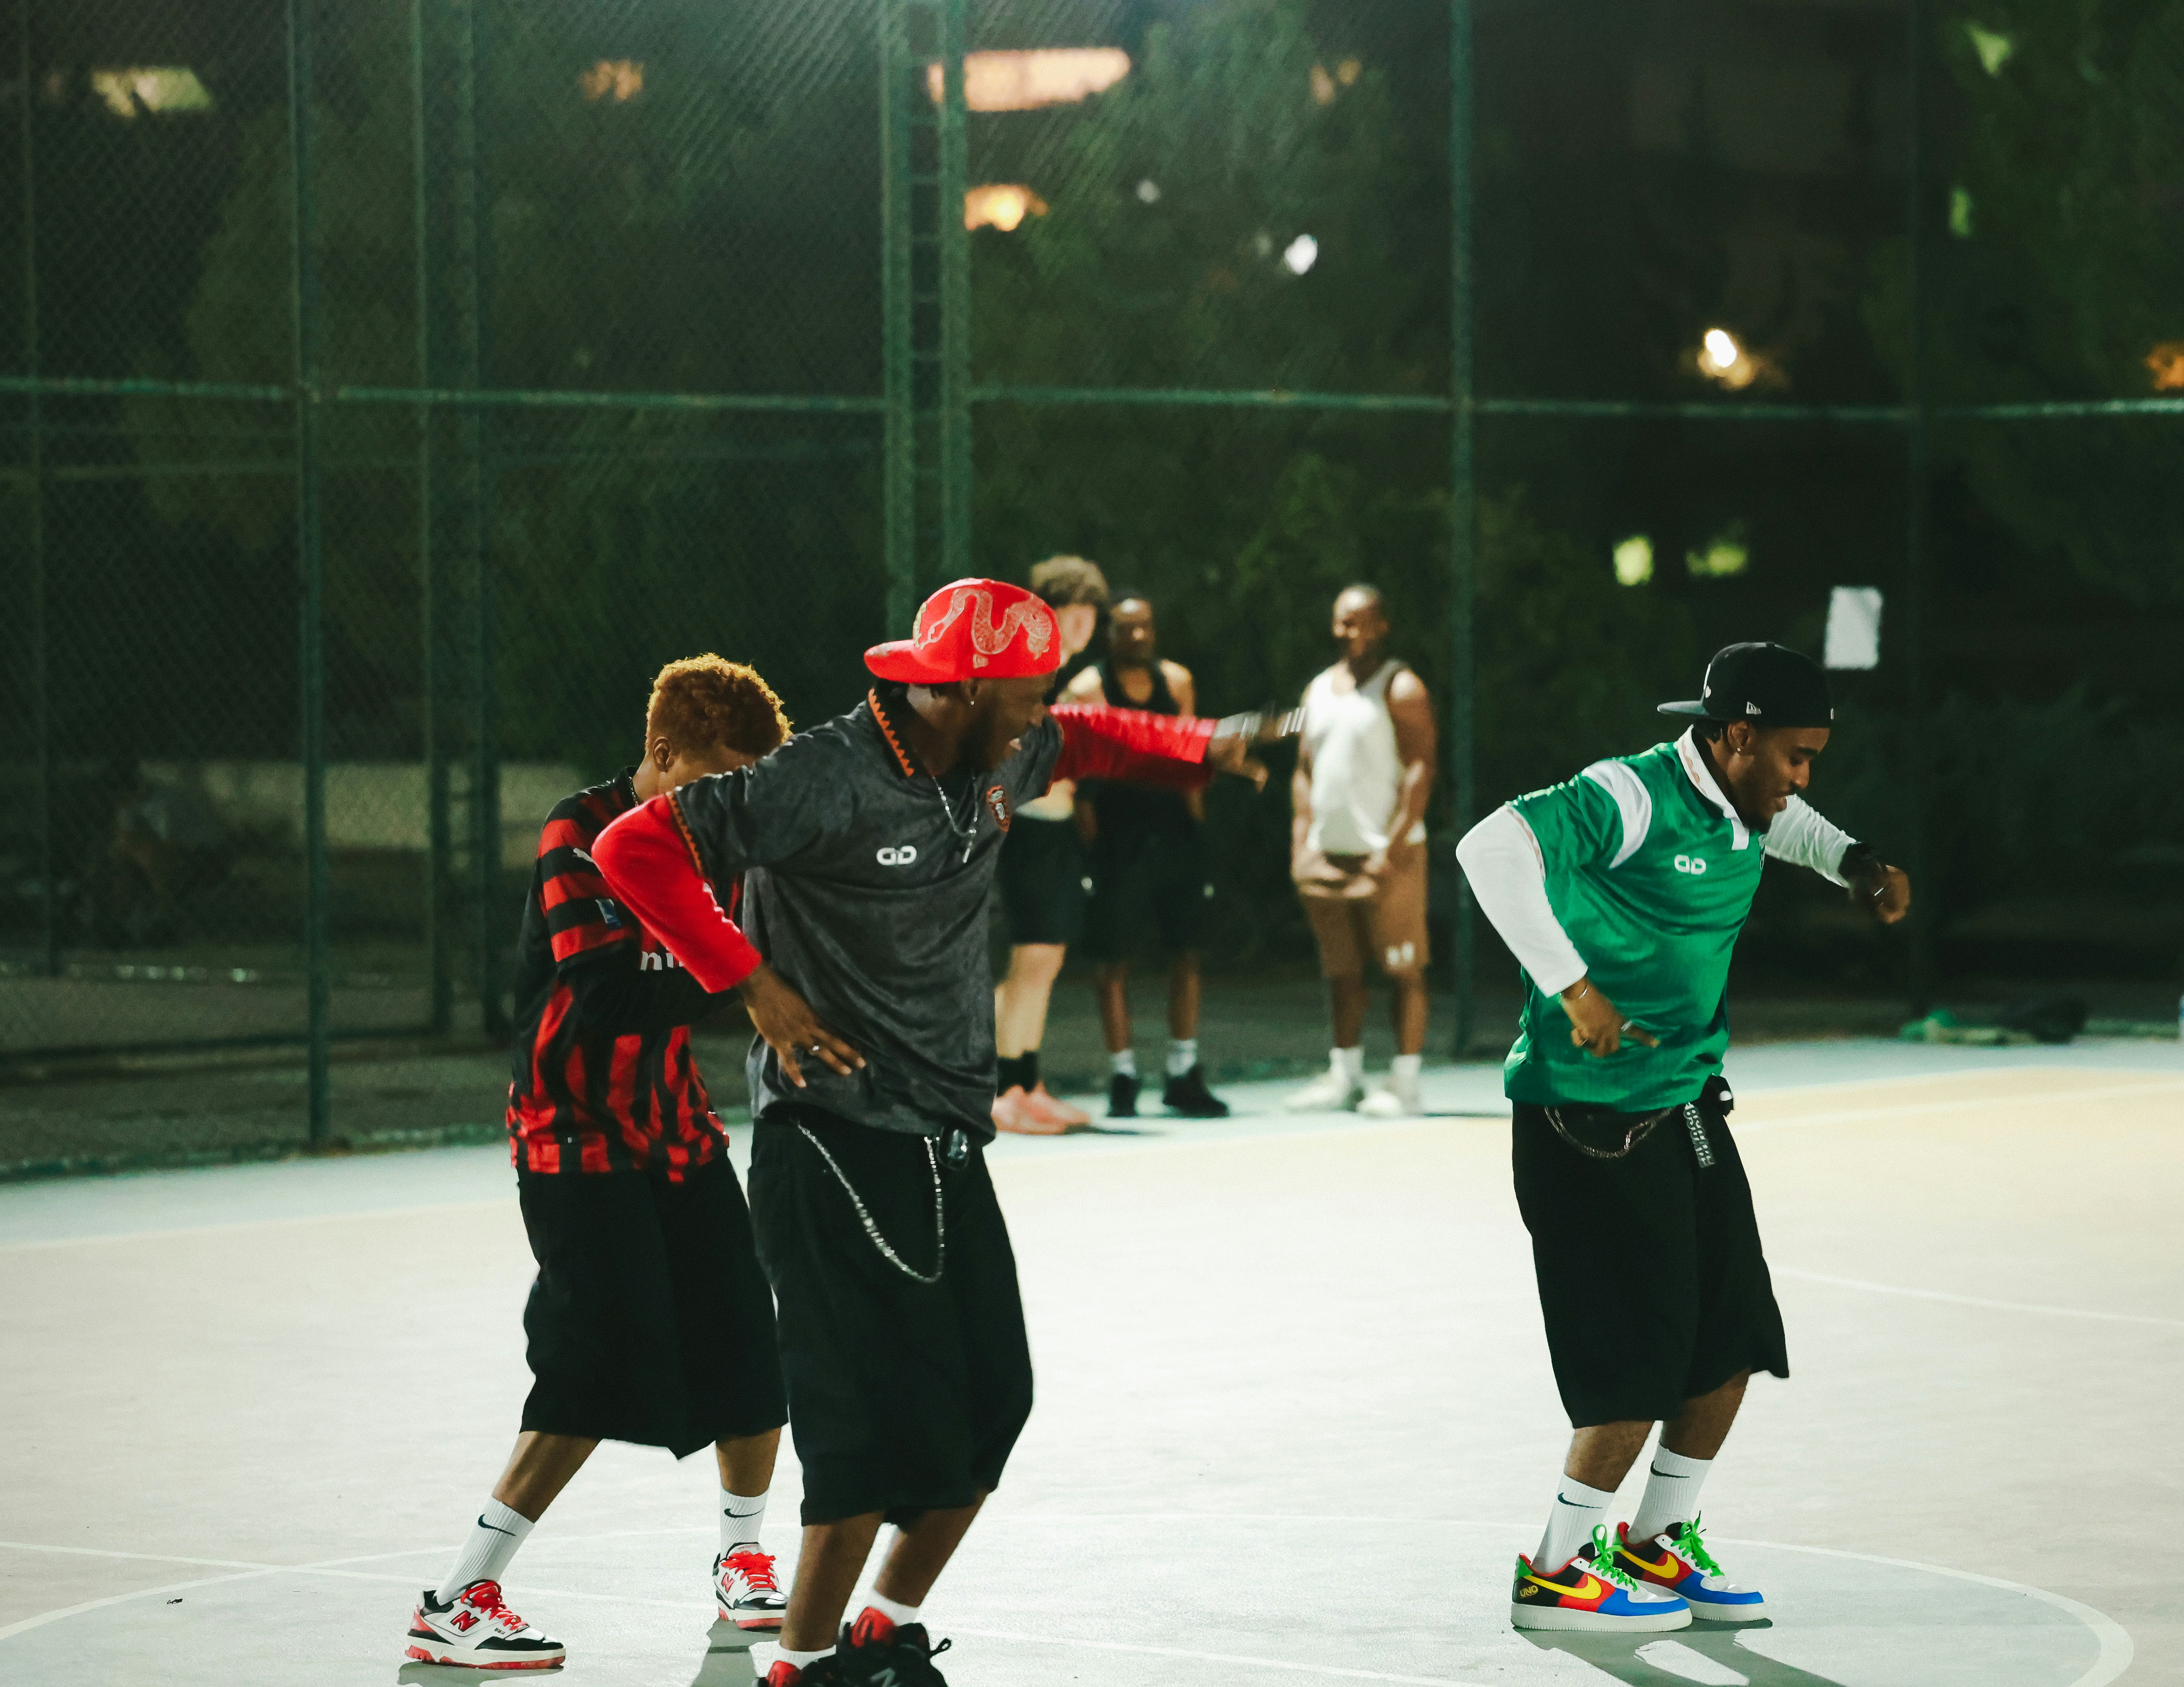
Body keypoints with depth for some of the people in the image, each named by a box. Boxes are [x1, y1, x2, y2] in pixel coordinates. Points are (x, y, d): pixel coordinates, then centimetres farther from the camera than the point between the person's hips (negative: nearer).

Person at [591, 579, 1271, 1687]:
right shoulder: (823, 783, -19)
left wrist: (1198, 747, 21)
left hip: (947, 1139, 8)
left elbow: (1080, 742, 31)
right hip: (838, 1141, -8)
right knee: (878, 1420, -11)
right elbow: (635, 848, -20)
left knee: (990, 1406, 7)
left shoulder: (996, 761, 6)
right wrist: (754, 986, -21)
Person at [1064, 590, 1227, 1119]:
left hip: (1174, 834, 4)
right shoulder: (1087, 690, -7)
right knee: (1113, 960, 0)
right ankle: (1122, 1079, 7)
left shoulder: (1177, 682, 8)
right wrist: (1092, 839, -13)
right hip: (1116, 837, -4)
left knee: (1186, 954, 6)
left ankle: (1184, 1076, 14)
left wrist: (1196, 825, 10)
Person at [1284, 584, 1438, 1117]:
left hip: (1385, 857, -7)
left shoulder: (1401, 689, -4)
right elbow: (1305, 772, 20)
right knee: (1342, 970, 11)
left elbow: (1421, 771, -11)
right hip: (1327, 854, 7)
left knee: (1403, 969, -4)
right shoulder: (1319, 690, 16)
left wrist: (1393, 848, -16)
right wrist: (1301, 843, 9)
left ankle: (1405, 1084, -4)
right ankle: (1344, 1077, 17)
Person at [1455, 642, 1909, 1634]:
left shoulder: (1739, 810, 9)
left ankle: (1653, 1545, 25)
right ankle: (1556, 1574, 5)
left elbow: (1787, 824, 34)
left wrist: (1854, 865, 14)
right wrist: (1569, 984, -31)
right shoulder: (1630, 799, -19)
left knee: (1731, 1342, 9)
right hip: (1589, 1121, -9)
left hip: (1686, 1106, 9)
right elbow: (1493, 847, -31)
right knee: (1643, 1362, -8)